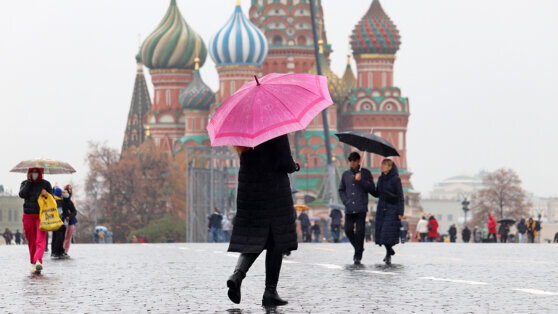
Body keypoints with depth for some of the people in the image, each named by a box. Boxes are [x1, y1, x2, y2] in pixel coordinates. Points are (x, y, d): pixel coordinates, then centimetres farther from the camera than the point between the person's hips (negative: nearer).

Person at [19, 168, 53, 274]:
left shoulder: (46, 184, 7)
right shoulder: (25, 183, 10)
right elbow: (22, 194, -9)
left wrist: (46, 194, -14)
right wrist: (29, 181, -6)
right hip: (28, 216, 2)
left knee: (40, 240, -19)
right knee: (31, 241, 5)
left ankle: (38, 261, -36)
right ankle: (34, 264, 14)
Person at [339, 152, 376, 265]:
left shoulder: (365, 173, 4)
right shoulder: (345, 174, 13)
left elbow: (372, 189, -2)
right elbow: (341, 190, 20)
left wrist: (360, 180, -14)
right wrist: (345, 201, 5)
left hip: (361, 208, -4)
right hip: (349, 208, 4)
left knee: (359, 231, -9)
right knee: (348, 230, -1)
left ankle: (358, 256, -2)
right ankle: (358, 248, 23)